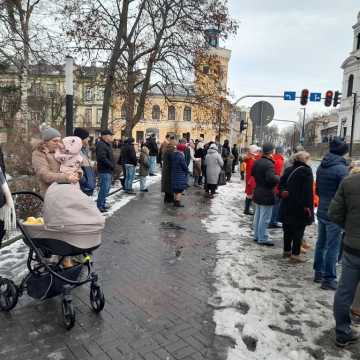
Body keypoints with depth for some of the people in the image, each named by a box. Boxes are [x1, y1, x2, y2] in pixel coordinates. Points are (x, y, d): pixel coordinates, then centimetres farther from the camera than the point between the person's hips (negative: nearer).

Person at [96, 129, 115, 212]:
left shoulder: (107, 144, 18)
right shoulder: (101, 145, -16)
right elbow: (102, 158, -26)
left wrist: (113, 165, 10)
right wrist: (111, 165, -18)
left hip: (108, 170, 11)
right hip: (104, 171, -11)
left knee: (107, 188, 17)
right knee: (104, 188, -7)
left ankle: (103, 204, 28)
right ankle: (99, 206, 2)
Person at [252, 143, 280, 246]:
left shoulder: (257, 162, 7)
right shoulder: (269, 164, -21)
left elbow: (252, 173, 18)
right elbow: (271, 178, -31)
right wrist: (279, 178, -13)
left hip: (258, 193, 9)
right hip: (267, 195, -9)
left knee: (258, 216, 17)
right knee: (265, 218, -1)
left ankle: (257, 235, 27)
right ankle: (263, 238, 6)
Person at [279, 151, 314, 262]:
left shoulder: (288, 170, 9)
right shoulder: (306, 170, -13)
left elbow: (281, 184, 7)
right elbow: (308, 190, -17)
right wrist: (307, 205, -16)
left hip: (287, 205, 7)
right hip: (300, 206, -7)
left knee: (288, 229, 16)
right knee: (298, 230, 2)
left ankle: (287, 250, 27)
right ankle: (295, 254, 5)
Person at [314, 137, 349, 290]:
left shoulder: (321, 167, 7)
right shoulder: (342, 169, -17)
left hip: (321, 211, 8)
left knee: (321, 243, 16)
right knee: (333, 247, 2)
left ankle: (319, 273, 27)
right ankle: (328, 279, 9)